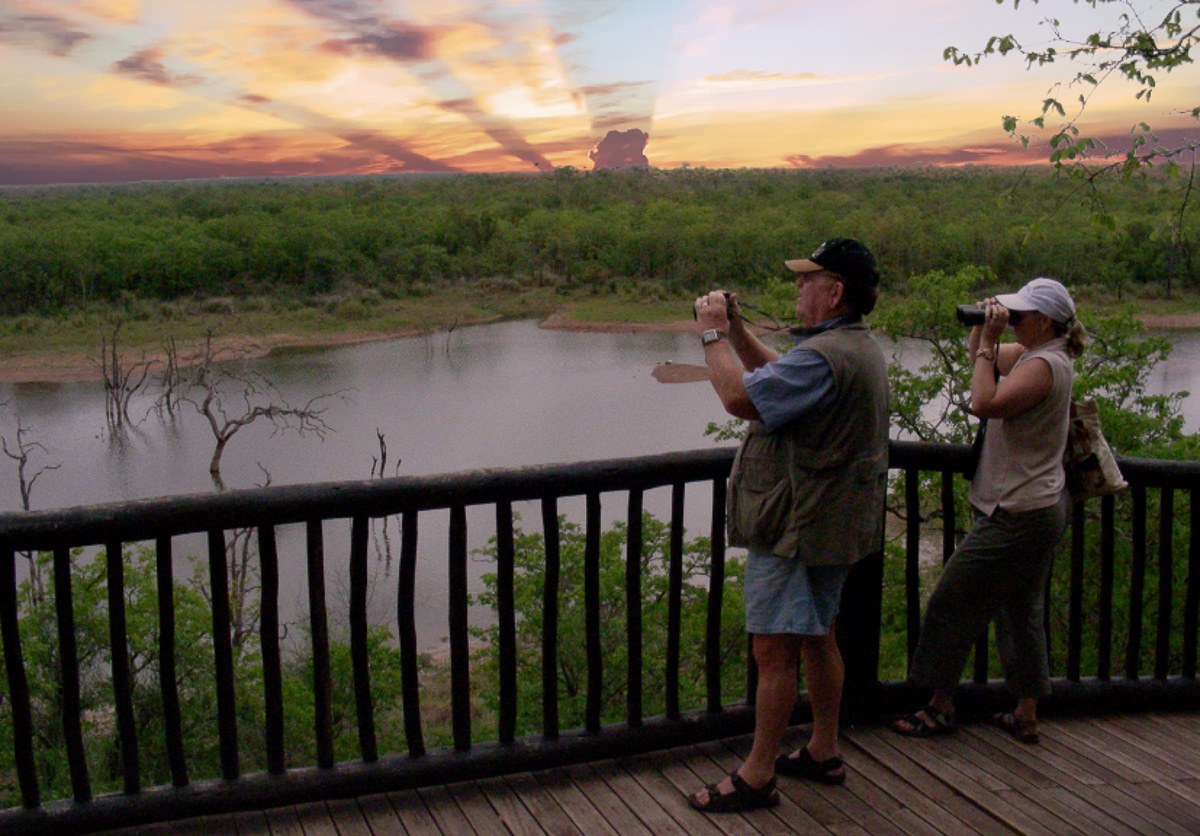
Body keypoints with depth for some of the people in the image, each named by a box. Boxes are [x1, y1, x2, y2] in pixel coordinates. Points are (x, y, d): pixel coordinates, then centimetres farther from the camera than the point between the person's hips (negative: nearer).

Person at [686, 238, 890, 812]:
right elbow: (779, 376, 23)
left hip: (795, 527, -11)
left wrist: (713, 335, -15)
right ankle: (824, 751, 31)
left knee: (774, 651, -3)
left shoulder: (823, 357, -24)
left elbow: (739, 397, -29)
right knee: (817, 638, 19)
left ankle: (757, 776, 6)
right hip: (834, 522, 11)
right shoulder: (860, 347, 12)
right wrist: (736, 330, 13)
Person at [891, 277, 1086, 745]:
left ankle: (940, 710, 11)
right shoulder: (1031, 354, 11)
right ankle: (1026, 716, 24)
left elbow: (984, 404, -29)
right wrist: (984, 327, 6)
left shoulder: (1045, 365, -19)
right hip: (1041, 509, 11)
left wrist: (989, 342, -21)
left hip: (1018, 516, -11)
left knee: (952, 604, -1)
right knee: (1020, 610, 16)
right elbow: (978, 355, 25)